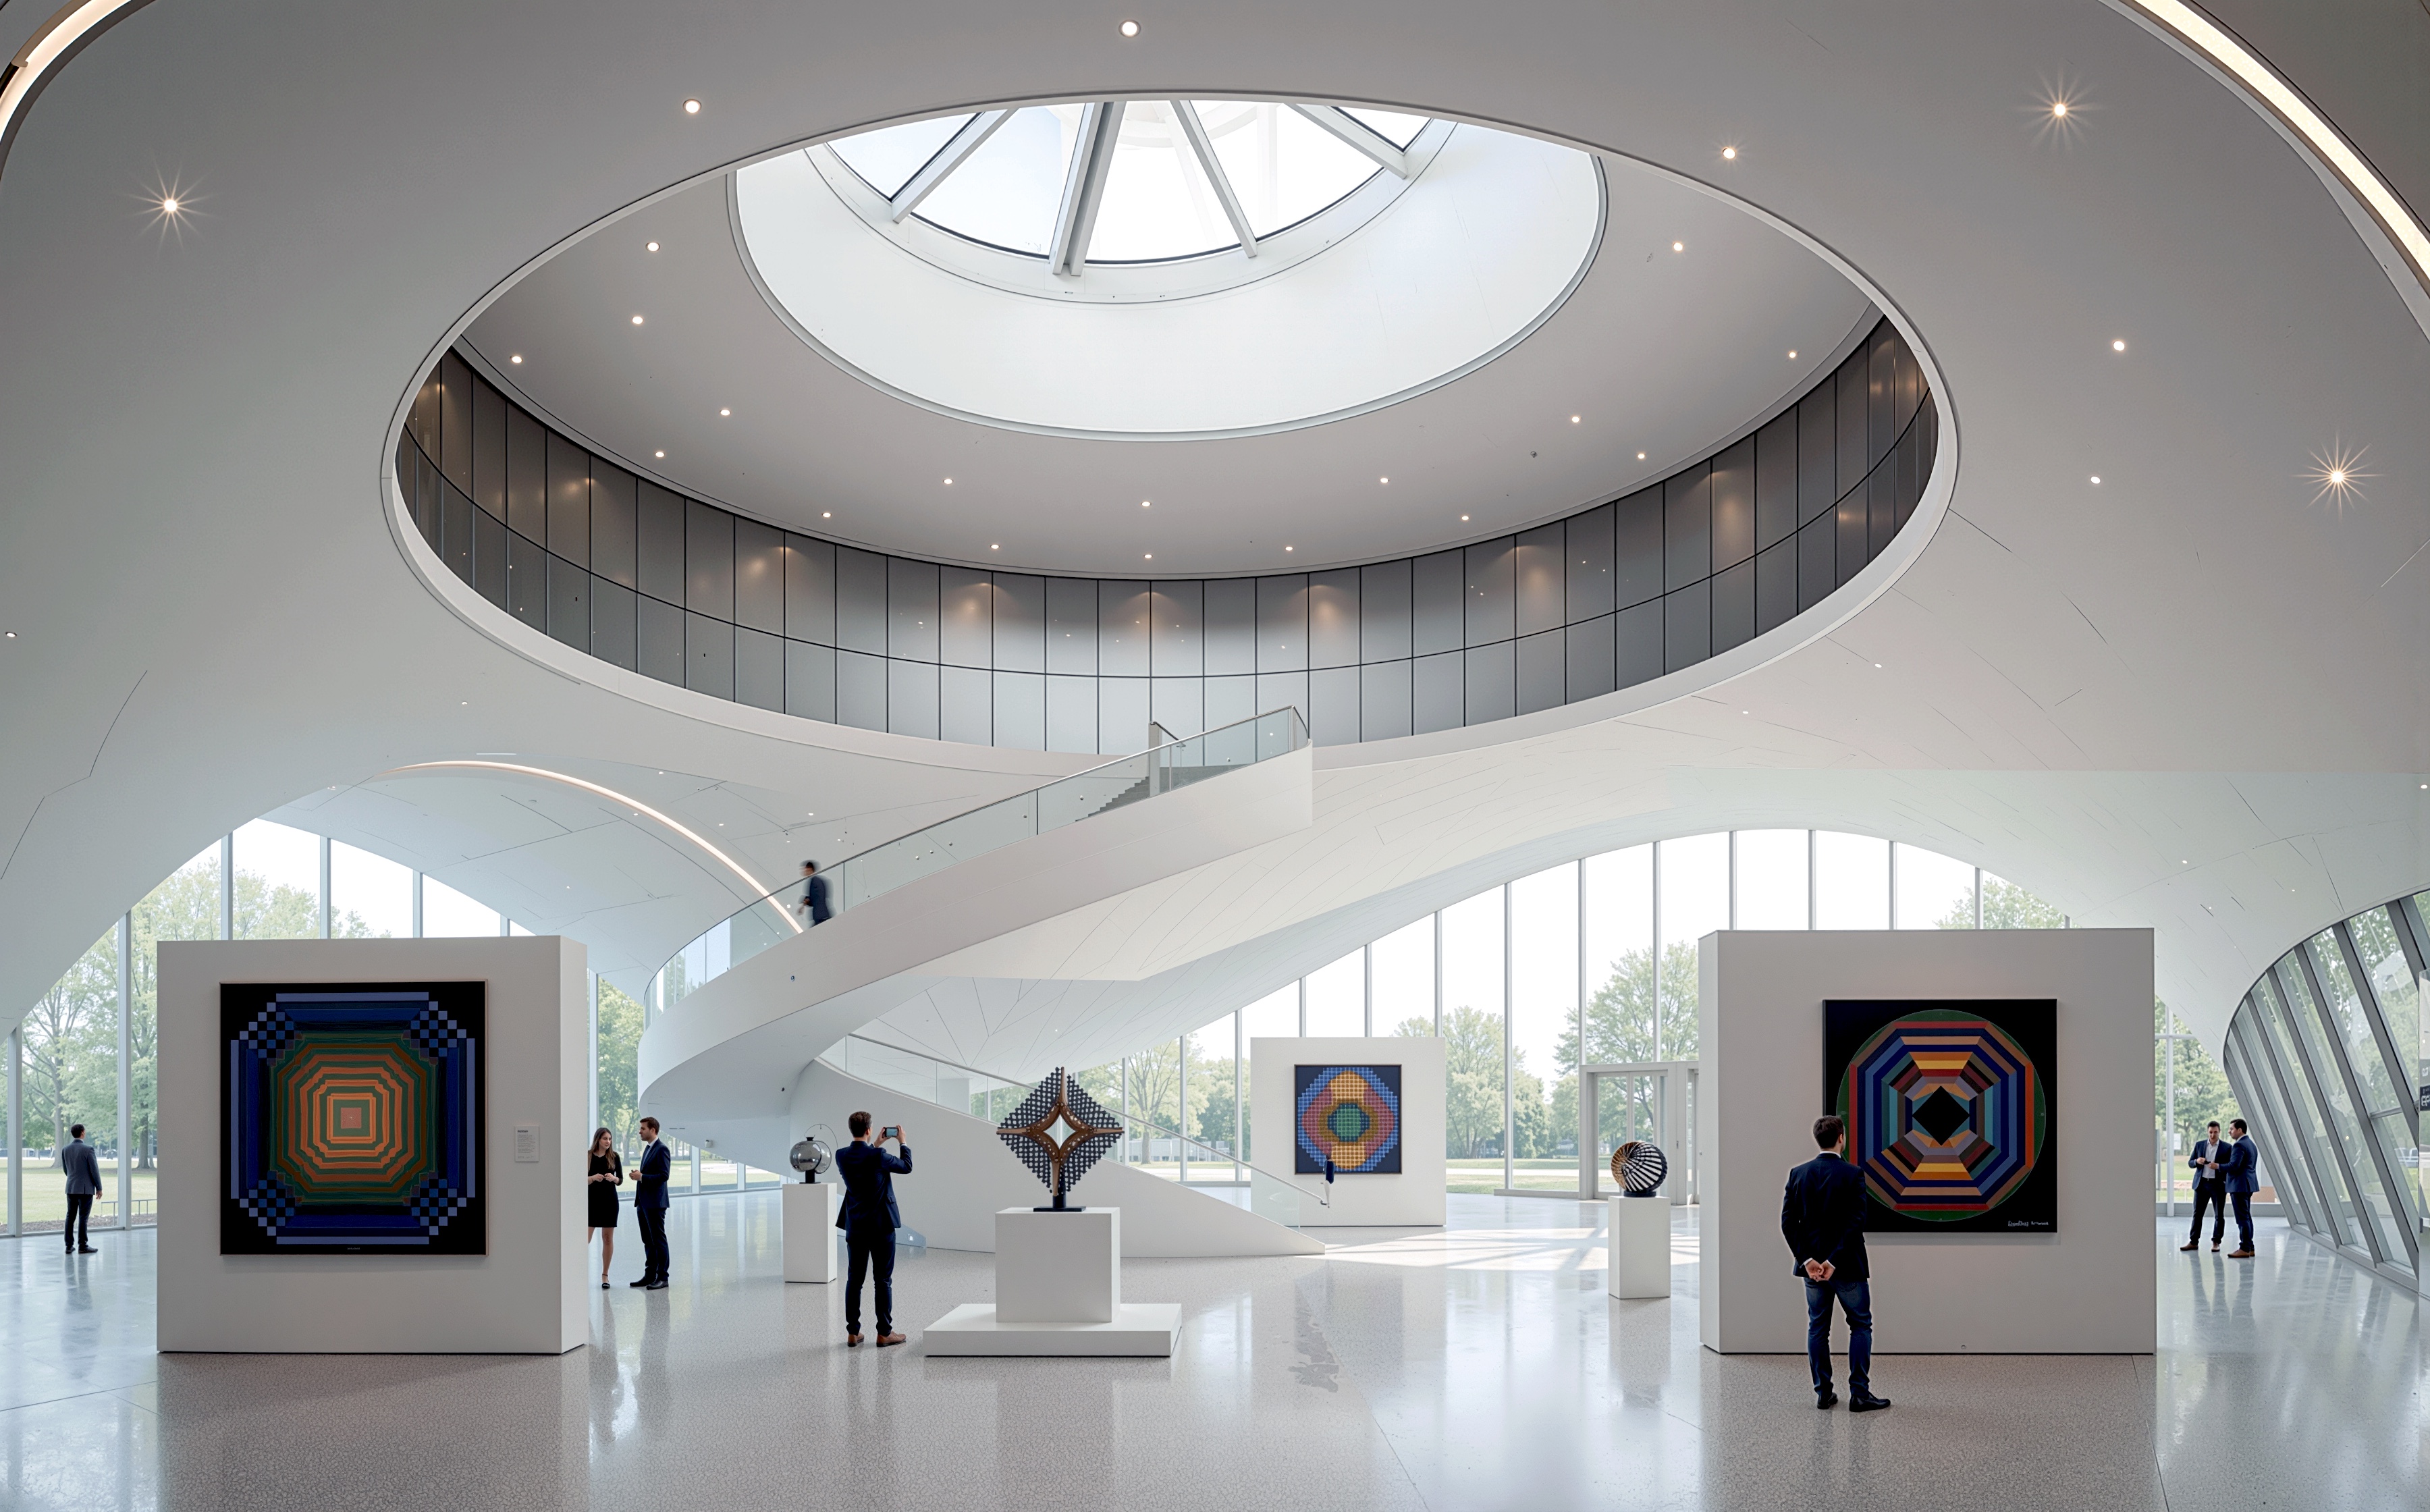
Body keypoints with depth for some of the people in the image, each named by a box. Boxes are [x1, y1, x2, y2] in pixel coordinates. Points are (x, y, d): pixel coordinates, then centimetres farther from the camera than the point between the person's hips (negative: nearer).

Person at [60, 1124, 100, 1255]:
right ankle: (83, 1246, 0)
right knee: (83, 1218, -1)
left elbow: (65, 1169, 14)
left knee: (70, 1217, 9)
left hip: (71, 1188, 5)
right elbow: (94, 1170, -12)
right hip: (86, 1188, -5)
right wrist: (99, 1188, -2)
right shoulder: (88, 1149, -14)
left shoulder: (66, 1150, 3)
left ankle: (69, 1246, 8)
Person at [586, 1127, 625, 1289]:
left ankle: (605, 1275, 11)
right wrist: (593, 1178, -20)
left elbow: (620, 1181, 4)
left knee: (608, 1238, 4)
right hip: (591, 1199, -2)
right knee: (585, 1238, -7)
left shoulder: (615, 1157, 2)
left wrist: (613, 1178, -17)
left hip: (609, 1200, 2)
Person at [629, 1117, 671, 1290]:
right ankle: (650, 1276, 18)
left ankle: (662, 1278, -2)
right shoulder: (647, 1148, 17)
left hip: (655, 1204, -10)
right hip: (643, 1203, 10)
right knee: (648, 1241, 13)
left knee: (659, 1240, -5)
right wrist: (638, 1175, 4)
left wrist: (642, 1176, -19)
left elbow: (664, 1175, -21)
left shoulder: (661, 1150, -13)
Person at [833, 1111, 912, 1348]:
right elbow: (907, 1167, -1)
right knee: (883, 1280, 3)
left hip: (855, 1228, 4)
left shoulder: (841, 1156, -3)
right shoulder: (878, 1156, -17)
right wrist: (902, 1142, 13)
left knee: (854, 1279, 9)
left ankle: (852, 1333, 11)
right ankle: (884, 1333, 6)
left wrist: (876, 1145, 25)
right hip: (881, 1226, -4)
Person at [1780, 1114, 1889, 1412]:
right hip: (1847, 1265, -4)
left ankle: (1823, 1393, 12)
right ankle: (1859, 1393, 3)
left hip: (1812, 1264, 4)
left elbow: (1788, 1222, -3)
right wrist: (1834, 1261, -16)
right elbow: (1856, 1223, -19)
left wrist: (1807, 1259, -5)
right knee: (1861, 1325, 7)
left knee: (1817, 1328, 11)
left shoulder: (1799, 1174, 0)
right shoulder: (1852, 1175, -12)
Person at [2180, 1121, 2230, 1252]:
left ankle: (2216, 1242, 11)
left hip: (2218, 1185, -3)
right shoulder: (2199, 1145, 7)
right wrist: (2197, 1161, -13)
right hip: (2201, 1183, 3)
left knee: (2219, 1215, 3)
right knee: (2197, 1213, 6)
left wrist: (2218, 1166, -22)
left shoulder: (2226, 1148, -2)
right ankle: (2193, 1241, 10)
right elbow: (2190, 1163, 9)